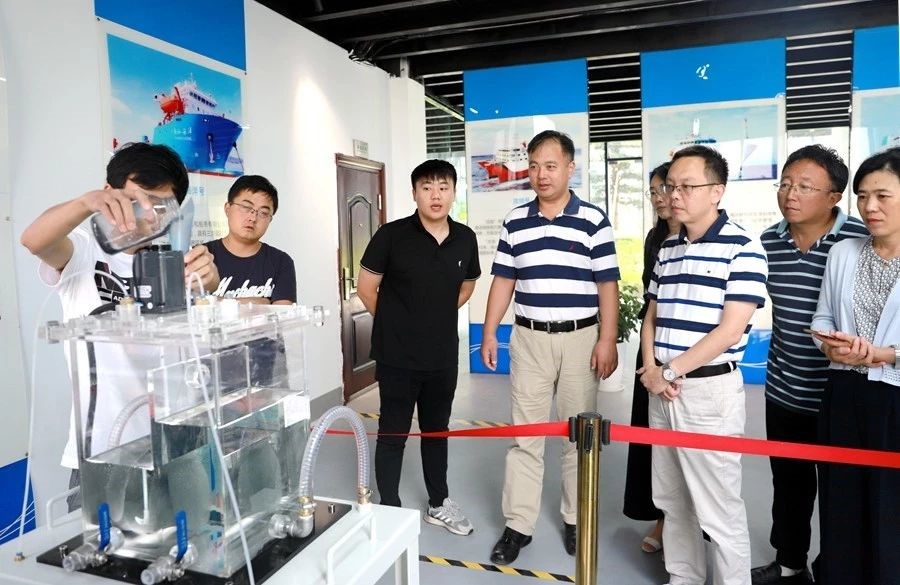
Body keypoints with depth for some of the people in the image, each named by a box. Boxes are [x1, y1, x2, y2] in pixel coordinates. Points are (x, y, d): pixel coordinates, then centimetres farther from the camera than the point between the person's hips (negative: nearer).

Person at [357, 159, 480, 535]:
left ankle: (439, 504, 36)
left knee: (437, 430, 19)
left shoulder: (465, 239, -1)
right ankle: (390, 511, 24)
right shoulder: (391, 235, -12)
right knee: (393, 434, 7)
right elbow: (366, 289, -3)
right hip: (397, 356, -4)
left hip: (443, 356, 4)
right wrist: (396, 323, 6)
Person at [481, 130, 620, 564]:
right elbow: (503, 281, 8)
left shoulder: (593, 220, -3)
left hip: (580, 338, -2)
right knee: (524, 434, 7)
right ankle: (518, 525, 18)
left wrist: (607, 340, -9)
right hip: (529, 338, 2)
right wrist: (489, 333, 4)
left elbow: (607, 285, -3)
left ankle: (576, 520, 28)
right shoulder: (515, 221, 5)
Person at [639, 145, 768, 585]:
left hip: (710, 391, -6)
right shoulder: (667, 248, 10)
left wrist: (671, 371, -11)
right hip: (662, 390, 7)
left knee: (719, 510, 4)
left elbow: (731, 330, -16)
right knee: (672, 501, 18)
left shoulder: (742, 247, -10)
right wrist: (650, 369, -3)